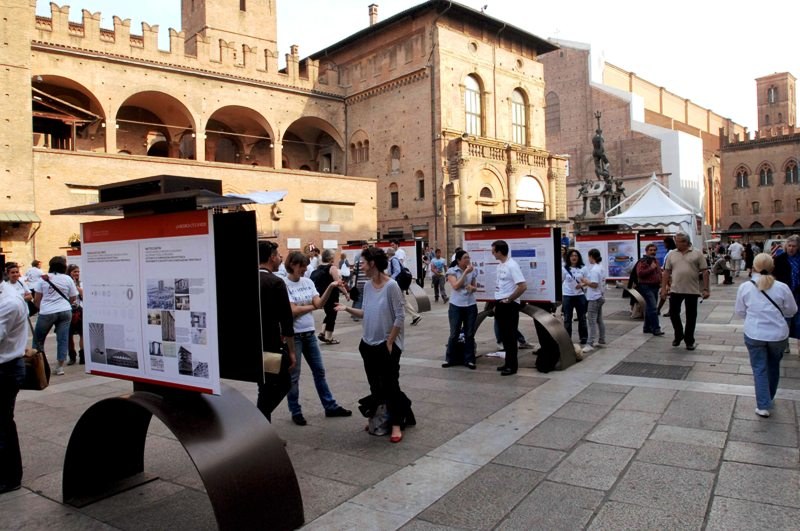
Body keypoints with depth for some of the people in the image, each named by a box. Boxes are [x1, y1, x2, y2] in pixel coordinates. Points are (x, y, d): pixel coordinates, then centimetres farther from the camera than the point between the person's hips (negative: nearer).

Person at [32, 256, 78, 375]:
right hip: (65, 312, 1)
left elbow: (36, 299, 1)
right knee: (62, 339, 4)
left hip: (47, 312, -1)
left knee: (38, 339, 15)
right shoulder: (68, 279, 2)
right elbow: (73, 298, 6)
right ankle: (60, 366, 6)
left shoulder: (43, 278, 0)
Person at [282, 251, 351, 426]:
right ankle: (296, 412, 20)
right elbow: (292, 311, -17)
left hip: (310, 333, 6)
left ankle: (330, 406, 25)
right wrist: (311, 306, -6)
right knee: (293, 375, 6)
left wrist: (330, 287, -16)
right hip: (293, 335, -6)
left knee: (319, 371, 14)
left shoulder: (308, 282, 4)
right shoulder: (284, 284, -12)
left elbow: (319, 304, -4)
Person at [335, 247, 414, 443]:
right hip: (368, 343, 7)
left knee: (390, 385, 1)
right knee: (375, 386, 15)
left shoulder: (391, 285, -17)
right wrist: (347, 309, -2)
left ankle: (396, 425, 15)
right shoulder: (367, 285, 4)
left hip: (387, 344, -7)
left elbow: (400, 317, -15)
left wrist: (389, 342, -14)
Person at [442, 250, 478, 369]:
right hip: (456, 306, -3)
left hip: (471, 306, 3)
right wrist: (465, 272, -19)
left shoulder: (473, 271, 4)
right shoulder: (452, 271, -6)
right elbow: (456, 286, -17)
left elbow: (475, 287, 11)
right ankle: (450, 359, 18)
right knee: (454, 334, 4)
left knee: (470, 334, 7)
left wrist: (472, 288, -13)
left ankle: (469, 360, 17)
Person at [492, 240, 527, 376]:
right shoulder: (499, 265, 11)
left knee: (510, 336, -2)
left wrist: (508, 300, -16)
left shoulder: (512, 265, -16)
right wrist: (497, 304, 14)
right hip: (500, 305, 9)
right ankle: (508, 362, 24)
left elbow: (523, 286, -23)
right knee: (504, 335, 14)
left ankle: (512, 366, 6)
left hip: (510, 306, -9)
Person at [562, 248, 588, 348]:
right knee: (567, 319, 6)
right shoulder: (564, 269, -2)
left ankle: (583, 339, 21)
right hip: (567, 296, -2)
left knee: (582, 318, 10)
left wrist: (582, 284, -14)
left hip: (580, 296, 2)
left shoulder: (582, 269, 3)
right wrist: (559, 296, -5)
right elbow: (560, 282, 0)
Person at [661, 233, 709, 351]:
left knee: (691, 316, 6)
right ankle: (678, 335, 27)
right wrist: (663, 288, 4)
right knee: (673, 313, 5)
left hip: (692, 290, -2)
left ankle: (689, 340, 18)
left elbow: (704, 272, -3)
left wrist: (705, 289, -8)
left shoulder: (697, 254, -2)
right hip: (675, 290, 2)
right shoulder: (671, 254, 6)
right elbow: (666, 272, 9)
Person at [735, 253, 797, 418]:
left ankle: (763, 405, 3)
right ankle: (769, 399, 36)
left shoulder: (745, 287, -7)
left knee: (759, 369, 7)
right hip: (778, 335, 1)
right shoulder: (782, 287, -8)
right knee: (774, 366, 21)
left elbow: (740, 312, 2)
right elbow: (791, 311, 5)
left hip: (754, 335, -1)